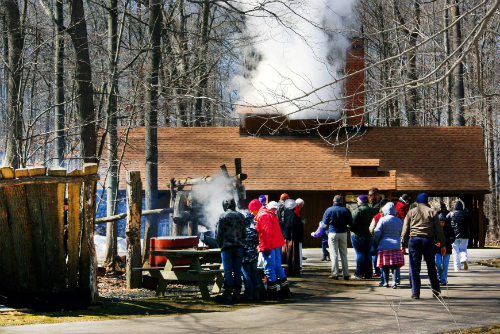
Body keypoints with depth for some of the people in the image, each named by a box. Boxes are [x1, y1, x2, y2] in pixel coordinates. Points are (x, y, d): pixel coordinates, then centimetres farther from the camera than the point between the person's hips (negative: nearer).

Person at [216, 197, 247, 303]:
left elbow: (219, 233, -3)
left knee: (228, 271, -4)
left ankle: (227, 294, -6)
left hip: (227, 246, -4)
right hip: (239, 246, 4)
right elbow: (244, 233, 12)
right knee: (237, 271, 6)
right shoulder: (241, 216, 9)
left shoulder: (223, 216, -4)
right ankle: (236, 294, 7)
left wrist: (220, 244, 10)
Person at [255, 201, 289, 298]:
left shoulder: (262, 216, -7)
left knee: (269, 268, -2)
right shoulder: (272, 214, 13)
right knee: (278, 266, 14)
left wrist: (265, 247, -15)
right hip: (277, 244, 7)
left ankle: (272, 292, 1)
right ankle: (285, 290, 16)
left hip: (269, 246, -7)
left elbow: (266, 232, -15)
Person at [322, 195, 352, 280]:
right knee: (344, 254, 10)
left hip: (333, 233, -2)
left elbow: (325, 223, -1)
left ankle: (335, 274, -1)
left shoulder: (329, 210, -6)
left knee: (334, 254, 1)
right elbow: (350, 222, 2)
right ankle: (346, 274, 10)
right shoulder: (346, 210, -2)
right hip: (343, 233, 2)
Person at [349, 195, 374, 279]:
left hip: (358, 235, -6)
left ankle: (359, 273, -3)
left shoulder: (358, 210, -12)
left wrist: (350, 228, 0)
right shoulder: (371, 210, 11)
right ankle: (368, 274, 11)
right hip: (369, 235, 6)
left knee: (360, 254, -3)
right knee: (368, 254, 9)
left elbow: (353, 222, -16)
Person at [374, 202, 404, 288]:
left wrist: (377, 242, 10)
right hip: (396, 245, 3)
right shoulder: (399, 221, 6)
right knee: (394, 265, 2)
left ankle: (386, 282, 8)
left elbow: (377, 232, -6)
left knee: (385, 265, 5)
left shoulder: (382, 220, -6)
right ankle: (394, 282, -8)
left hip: (384, 245, -2)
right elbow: (401, 233, 16)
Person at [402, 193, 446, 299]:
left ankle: (415, 293, -3)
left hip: (414, 240, -1)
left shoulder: (411, 212, 10)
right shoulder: (432, 212, 9)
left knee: (414, 268, 1)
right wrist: (442, 245, 8)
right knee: (431, 267, 12)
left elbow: (405, 230, 6)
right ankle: (436, 290, 20)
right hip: (428, 240, 1)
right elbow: (439, 230, 6)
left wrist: (404, 244, 11)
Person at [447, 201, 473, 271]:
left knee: (456, 251, 6)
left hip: (454, 234, -1)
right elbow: (471, 224, 8)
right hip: (465, 235, 1)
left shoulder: (451, 214, 1)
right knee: (463, 249, 13)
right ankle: (464, 259, -17)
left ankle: (457, 267, 2)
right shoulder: (466, 214, 3)